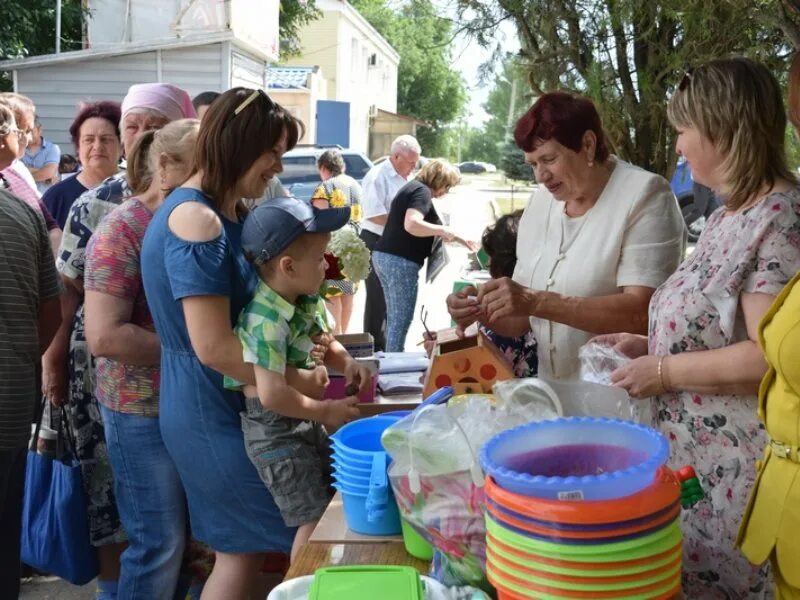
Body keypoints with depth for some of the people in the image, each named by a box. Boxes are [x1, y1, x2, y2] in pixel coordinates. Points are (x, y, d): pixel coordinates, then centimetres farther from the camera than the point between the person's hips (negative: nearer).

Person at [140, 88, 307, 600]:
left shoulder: (228, 213, 10)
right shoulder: (196, 222, -22)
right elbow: (214, 347, -26)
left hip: (232, 405, 9)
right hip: (213, 412, -9)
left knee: (241, 550, 15)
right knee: (305, 543, 0)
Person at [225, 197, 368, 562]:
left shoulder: (308, 301, 0)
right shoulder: (266, 322, -30)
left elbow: (325, 343, 16)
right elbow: (272, 396, -33)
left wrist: (347, 364, -6)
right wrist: (327, 412, -20)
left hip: (306, 421, 10)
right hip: (275, 429, -10)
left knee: (337, 498, 22)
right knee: (315, 521, -4)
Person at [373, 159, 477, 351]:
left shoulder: (412, 188, 20)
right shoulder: (422, 191, -11)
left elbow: (419, 228, 27)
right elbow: (412, 224, -29)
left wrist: (458, 239, 24)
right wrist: (443, 230, -18)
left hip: (384, 256, 10)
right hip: (400, 261, -10)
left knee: (394, 317, 17)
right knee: (401, 319, -3)